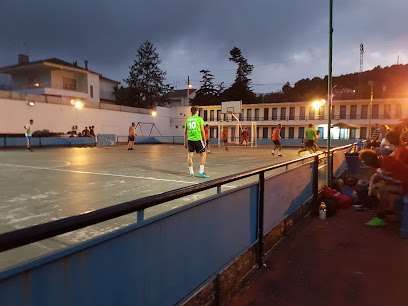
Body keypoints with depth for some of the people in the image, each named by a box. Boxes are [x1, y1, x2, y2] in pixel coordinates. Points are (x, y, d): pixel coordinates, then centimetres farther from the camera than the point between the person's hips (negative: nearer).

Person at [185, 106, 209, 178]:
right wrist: (204, 141, 5)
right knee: (203, 155, 6)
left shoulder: (188, 120, 13)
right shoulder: (199, 119, 0)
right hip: (198, 139, -4)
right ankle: (201, 172, -1)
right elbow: (202, 131, -3)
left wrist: (185, 142, 21)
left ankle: (191, 173, 9)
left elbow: (185, 132, 14)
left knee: (190, 156, 8)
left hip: (190, 140, 4)